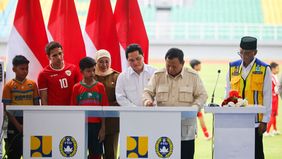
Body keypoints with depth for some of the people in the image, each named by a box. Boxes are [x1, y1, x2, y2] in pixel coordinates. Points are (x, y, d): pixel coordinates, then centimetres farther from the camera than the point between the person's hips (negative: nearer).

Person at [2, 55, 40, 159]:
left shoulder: (33, 84, 5)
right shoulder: (9, 86, -2)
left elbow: (36, 105, 8)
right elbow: (6, 108, -4)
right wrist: (18, 125, -12)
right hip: (15, 123, -2)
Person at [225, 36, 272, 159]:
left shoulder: (264, 69, -1)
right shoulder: (232, 68, 9)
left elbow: (267, 97, -1)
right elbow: (228, 94, 13)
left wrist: (265, 120, -5)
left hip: (255, 121, -3)